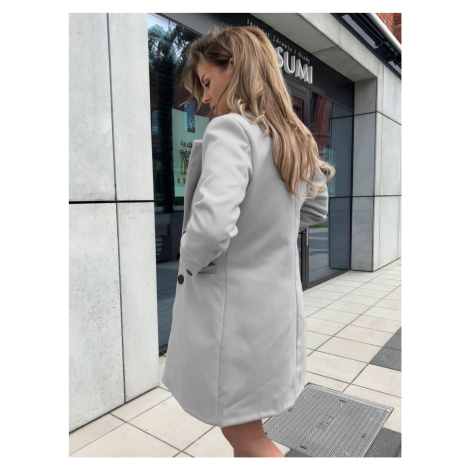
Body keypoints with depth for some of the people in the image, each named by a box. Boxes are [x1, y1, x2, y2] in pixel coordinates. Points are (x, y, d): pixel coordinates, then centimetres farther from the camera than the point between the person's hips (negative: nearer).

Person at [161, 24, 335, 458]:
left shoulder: (230, 129, -19)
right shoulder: (295, 137, 7)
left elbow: (211, 226, -33)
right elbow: (317, 209, 19)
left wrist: (190, 261, -11)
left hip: (230, 311, -8)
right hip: (277, 304, 9)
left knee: (246, 437, 13)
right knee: (245, 428, 28)